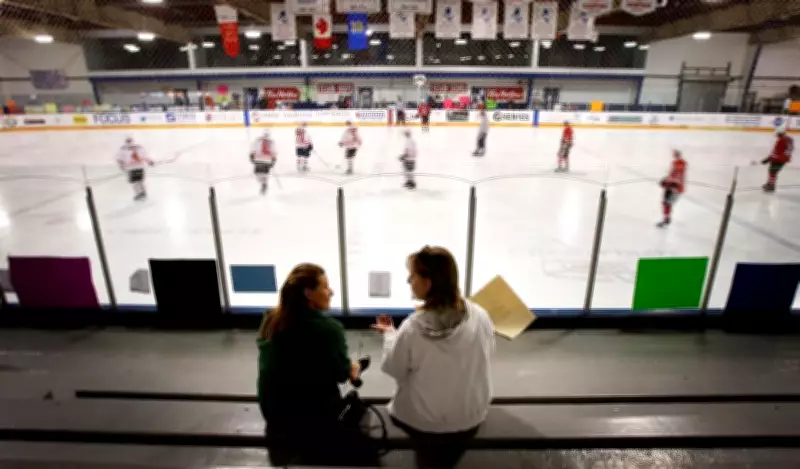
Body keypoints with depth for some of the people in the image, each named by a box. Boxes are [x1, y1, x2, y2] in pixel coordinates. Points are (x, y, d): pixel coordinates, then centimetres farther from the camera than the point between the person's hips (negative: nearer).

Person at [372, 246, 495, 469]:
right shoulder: (480, 316, -18)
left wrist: (390, 334, 4)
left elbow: (393, 369, -10)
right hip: (472, 417, 3)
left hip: (425, 422, -3)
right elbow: (484, 357, 0)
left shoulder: (412, 328, -27)